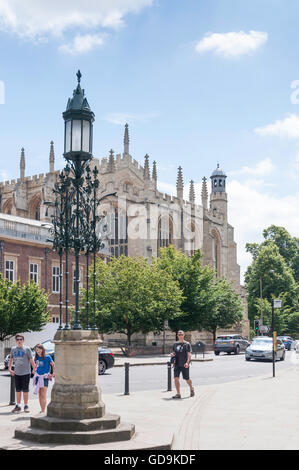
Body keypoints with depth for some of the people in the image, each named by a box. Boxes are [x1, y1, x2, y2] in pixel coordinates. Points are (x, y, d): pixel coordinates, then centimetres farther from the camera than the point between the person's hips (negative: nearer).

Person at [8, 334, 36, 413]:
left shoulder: (27, 349, -3)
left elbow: (31, 360, -5)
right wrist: (9, 368, 10)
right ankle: (18, 406, 18)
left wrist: (34, 369, -11)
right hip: (17, 373, 4)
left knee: (25, 390, 1)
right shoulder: (13, 349, 8)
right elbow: (11, 359, 19)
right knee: (18, 390, 9)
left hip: (26, 373, -4)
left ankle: (26, 406, 11)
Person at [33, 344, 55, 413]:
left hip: (45, 377, -6)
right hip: (38, 376, 6)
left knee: (43, 395, -10)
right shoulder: (37, 358, 7)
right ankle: (41, 410, 18)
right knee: (39, 395, 9)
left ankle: (43, 411, -10)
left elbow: (53, 365, -3)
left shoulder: (47, 357, -9)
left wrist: (53, 373, -10)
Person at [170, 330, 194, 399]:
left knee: (187, 379, 6)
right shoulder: (175, 344, 12)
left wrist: (187, 362, -21)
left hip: (184, 365, -3)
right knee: (176, 378, -9)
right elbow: (173, 352, 21)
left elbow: (189, 354, -7)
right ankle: (178, 394, -4)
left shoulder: (187, 344, -1)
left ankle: (191, 389, 35)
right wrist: (172, 354, -3)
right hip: (177, 364, 3)